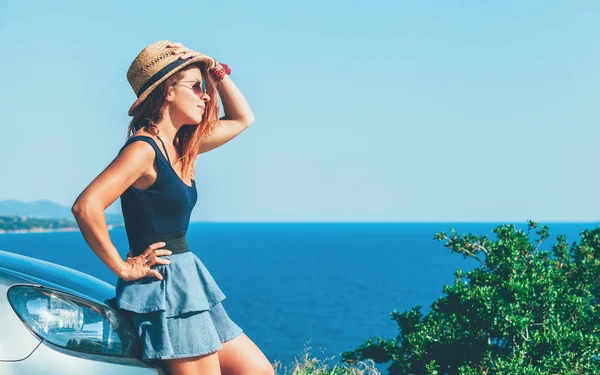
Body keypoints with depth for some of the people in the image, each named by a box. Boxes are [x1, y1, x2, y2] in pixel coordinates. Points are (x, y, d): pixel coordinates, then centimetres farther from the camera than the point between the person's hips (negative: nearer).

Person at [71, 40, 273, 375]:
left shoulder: (181, 147, 12)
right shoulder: (144, 149, -15)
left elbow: (242, 118, 26)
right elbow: (86, 206, -28)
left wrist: (218, 72, 11)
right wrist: (124, 268, -19)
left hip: (188, 283, 10)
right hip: (164, 287, -10)